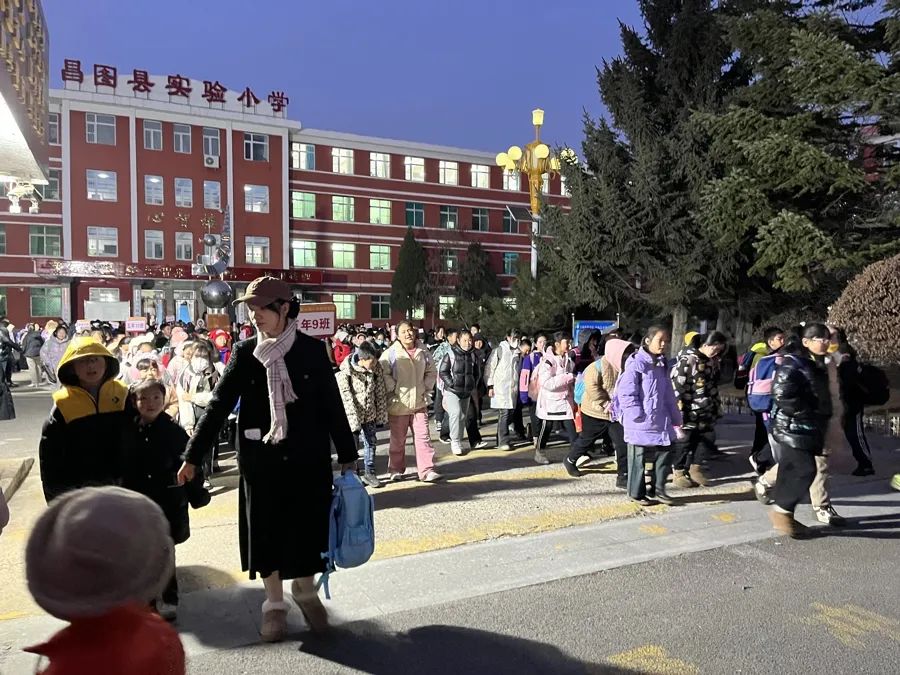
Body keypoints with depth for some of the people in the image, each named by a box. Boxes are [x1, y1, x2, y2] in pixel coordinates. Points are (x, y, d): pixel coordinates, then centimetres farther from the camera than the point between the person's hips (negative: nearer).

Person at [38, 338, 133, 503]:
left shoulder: (121, 394, -4)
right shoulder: (64, 403, -9)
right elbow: (50, 451, -3)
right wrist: (54, 492, -3)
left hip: (119, 482, 2)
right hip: (77, 488, -1)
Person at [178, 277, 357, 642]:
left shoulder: (312, 350, -5)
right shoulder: (245, 352, -2)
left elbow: (332, 405, -1)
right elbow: (219, 405, -2)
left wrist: (347, 454, 2)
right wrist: (193, 456, -5)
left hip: (308, 457, -1)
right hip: (260, 459, 1)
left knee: (308, 526, 9)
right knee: (265, 529, 10)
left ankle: (305, 591, 35)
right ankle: (274, 603, 30)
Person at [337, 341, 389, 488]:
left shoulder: (376, 369, -6)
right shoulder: (345, 373, -20)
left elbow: (380, 393, 2)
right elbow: (346, 398, -18)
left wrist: (381, 415, 3)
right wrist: (354, 422, -19)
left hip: (369, 414, 4)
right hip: (352, 415, -4)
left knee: (371, 442, 7)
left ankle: (370, 474, 21)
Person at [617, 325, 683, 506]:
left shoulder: (662, 365, 10)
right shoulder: (636, 364, -15)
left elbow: (669, 395, 15)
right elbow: (626, 394, -18)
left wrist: (675, 419, 13)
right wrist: (639, 416, -17)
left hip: (661, 423, 7)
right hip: (640, 425, -7)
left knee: (665, 452, 9)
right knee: (638, 458, 6)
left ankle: (659, 489, 25)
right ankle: (637, 493, 21)